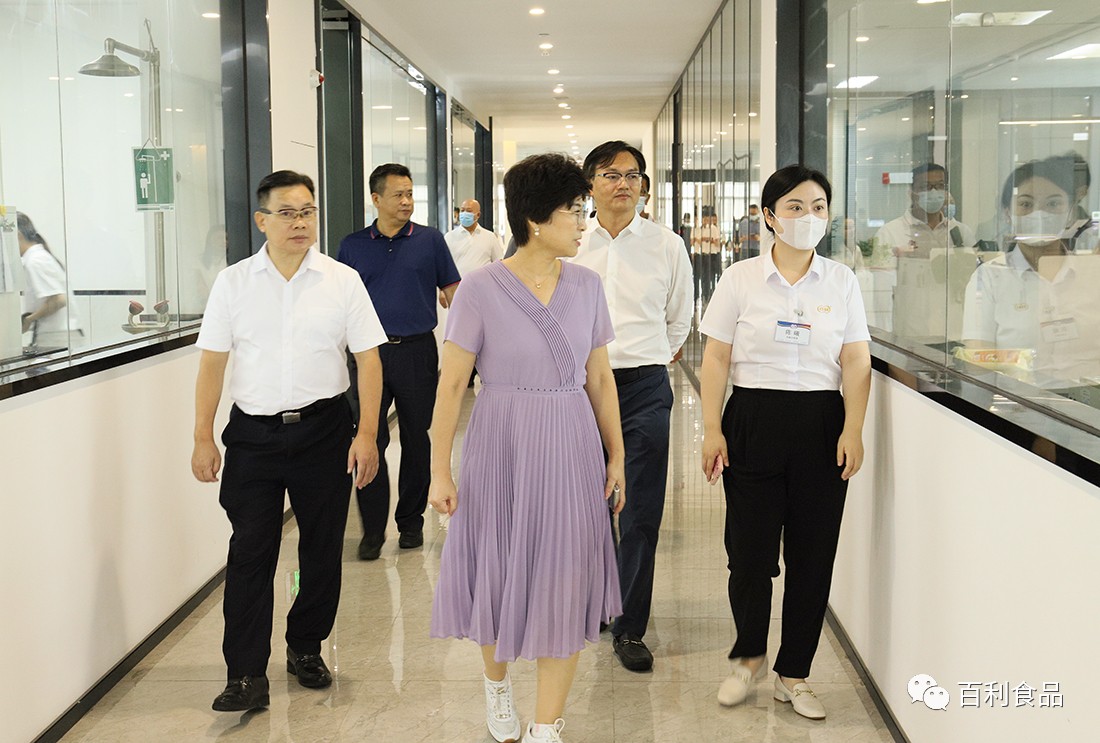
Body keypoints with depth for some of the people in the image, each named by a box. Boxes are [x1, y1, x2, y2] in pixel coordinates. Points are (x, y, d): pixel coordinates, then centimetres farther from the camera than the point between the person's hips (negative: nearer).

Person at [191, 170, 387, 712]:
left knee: (322, 548, 9)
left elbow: (368, 359, 0)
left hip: (323, 428, 0)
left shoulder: (342, 281, 1)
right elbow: (212, 362, 4)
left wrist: (367, 433, -7)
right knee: (250, 552, -2)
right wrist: (203, 437, 0)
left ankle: (306, 649, 29)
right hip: (252, 431, 0)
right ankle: (246, 676, 3)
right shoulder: (234, 282, 3)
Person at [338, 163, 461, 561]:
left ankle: (411, 522, 21)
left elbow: (452, 292, 6)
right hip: (370, 353, 1)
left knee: (416, 440, 8)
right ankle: (372, 530, 7)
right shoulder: (353, 246, 6)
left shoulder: (430, 240, 3)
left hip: (417, 352, 0)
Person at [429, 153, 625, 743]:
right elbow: (451, 385, -8)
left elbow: (599, 378, 8)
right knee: (499, 576, 12)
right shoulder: (481, 288, -10)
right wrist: (440, 472, -8)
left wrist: (616, 456, 9)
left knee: (566, 585, 4)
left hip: (570, 449, 3)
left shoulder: (586, 286, 2)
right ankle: (496, 681, 42)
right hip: (501, 449, -3)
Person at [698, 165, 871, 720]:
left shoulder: (842, 282, 6)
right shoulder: (740, 279, 1)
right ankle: (748, 657, 27)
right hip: (754, 421, -1)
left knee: (813, 553, 5)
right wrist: (712, 430, -6)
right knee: (750, 548, 1)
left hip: (821, 423, 2)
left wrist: (852, 431, -6)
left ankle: (793, 675, 20)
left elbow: (856, 362, 4)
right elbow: (715, 360, 0)